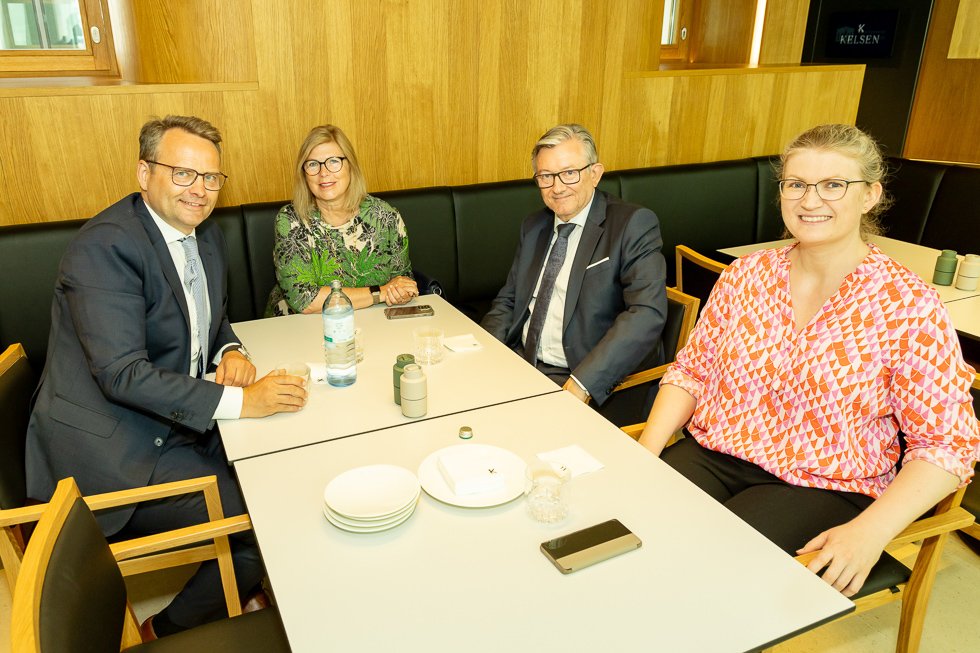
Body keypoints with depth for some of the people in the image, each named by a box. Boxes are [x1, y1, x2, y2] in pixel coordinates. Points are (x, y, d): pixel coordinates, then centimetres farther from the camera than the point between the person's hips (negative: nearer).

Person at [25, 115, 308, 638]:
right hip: (114, 451, -8)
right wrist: (239, 401, -28)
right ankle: (170, 631, 10)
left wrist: (230, 351, -2)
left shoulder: (208, 238, 8)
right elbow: (122, 374, -25)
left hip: (179, 425, 9)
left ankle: (235, 592, 26)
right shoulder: (105, 245, -19)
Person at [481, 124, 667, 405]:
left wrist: (581, 384, -29)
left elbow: (647, 313, -20)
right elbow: (508, 300, 19)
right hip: (520, 363, 7)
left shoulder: (633, 224, -8)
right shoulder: (533, 227, 15)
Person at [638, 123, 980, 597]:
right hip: (713, 453, 4)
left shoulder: (909, 305, -8)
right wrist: (645, 453, -7)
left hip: (822, 488, -3)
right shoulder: (746, 274, 4)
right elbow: (692, 370, 8)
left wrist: (870, 531, -21)